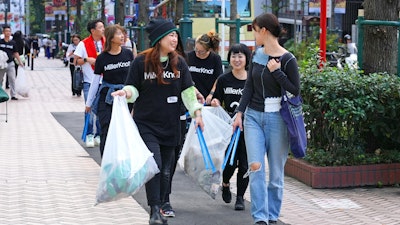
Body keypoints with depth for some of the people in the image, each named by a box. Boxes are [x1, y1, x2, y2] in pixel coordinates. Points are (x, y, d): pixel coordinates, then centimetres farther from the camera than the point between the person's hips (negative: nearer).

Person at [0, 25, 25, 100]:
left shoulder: (13, 43, 2)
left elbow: (16, 53, 8)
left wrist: (20, 62, 3)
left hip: (10, 63, 1)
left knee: (12, 80, -2)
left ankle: (13, 95, 3)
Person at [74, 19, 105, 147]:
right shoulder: (84, 44, -2)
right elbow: (75, 61, -1)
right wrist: (86, 59, -16)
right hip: (89, 82, -3)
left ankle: (99, 135, 14)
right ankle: (89, 135, 6)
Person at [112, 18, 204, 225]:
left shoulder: (179, 63, 5)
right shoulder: (141, 61, -5)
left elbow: (188, 91, 6)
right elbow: (133, 89, 0)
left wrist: (196, 112, -4)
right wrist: (125, 92, -21)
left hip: (170, 126, 4)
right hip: (146, 124, -4)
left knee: (165, 171, 8)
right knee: (154, 165, -15)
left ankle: (160, 207, 22)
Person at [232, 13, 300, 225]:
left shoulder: (287, 60, -9)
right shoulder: (257, 55, 7)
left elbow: (295, 91, -9)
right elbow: (249, 86, 11)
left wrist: (276, 72, -17)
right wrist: (239, 113, 5)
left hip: (277, 119, -4)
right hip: (254, 116, 4)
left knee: (276, 171, 4)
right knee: (255, 166, -9)